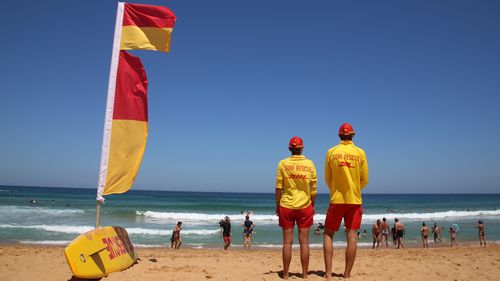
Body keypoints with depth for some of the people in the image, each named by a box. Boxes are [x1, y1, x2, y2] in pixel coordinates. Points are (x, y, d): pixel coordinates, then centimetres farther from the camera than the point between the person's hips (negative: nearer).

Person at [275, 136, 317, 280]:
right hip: (305, 207, 1)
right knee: (304, 242, 8)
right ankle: (304, 274, 15)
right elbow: (313, 188, 1)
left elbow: (278, 188, -5)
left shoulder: (283, 163, -5)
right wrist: (312, 205, 13)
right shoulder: (309, 163, -1)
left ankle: (285, 275, 13)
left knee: (287, 242, 6)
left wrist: (277, 205, 5)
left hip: (286, 207, -1)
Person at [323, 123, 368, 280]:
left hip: (336, 199, -1)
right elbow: (364, 179, 2)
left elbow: (327, 178, 3)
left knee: (328, 234, 8)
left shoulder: (331, 152, -2)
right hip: (354, 200, 1)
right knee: (351, 236, 5)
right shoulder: (360, 152, -1)